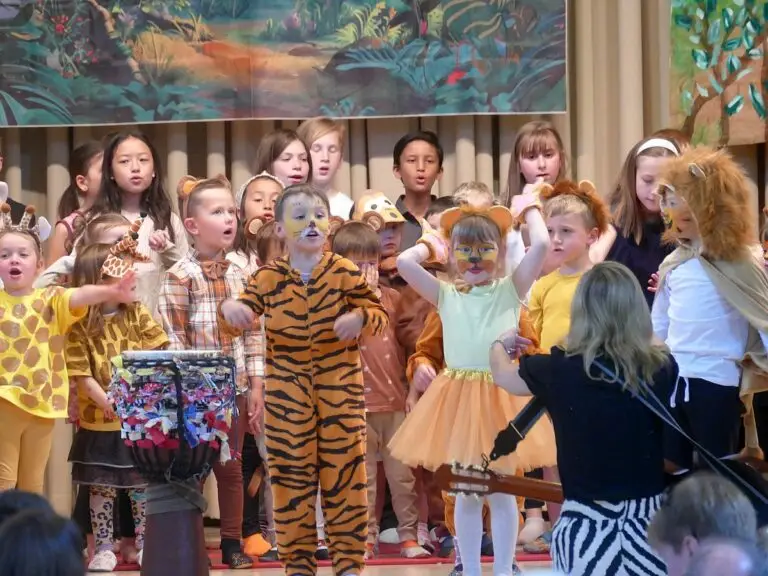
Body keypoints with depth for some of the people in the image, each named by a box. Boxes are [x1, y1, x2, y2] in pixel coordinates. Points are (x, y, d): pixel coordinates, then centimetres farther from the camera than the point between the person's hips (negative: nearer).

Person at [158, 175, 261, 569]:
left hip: (235, 386, 5)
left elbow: (252, 333, 10)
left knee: (231, 465, 10)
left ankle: (232, 542, 17)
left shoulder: (238, 275, 8)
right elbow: (173, 338, -10)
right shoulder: (179, 276, -9)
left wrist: (256, 383, 5)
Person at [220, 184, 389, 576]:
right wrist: (230, 308, -16)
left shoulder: (345, 273, -3)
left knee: (344, 473, 4)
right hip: (287, 393, 1)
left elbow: (380, 316, -3)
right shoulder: (268, 277, 1)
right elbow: (244, 312, 7)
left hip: (340, 389, -1)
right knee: (290, 475, 4)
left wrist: (361, 317, -24)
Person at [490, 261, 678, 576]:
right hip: (651, 523, 1)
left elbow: (503, 375, 14)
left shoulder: (560, 369, -8)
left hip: (587, 528, -1)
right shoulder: (661, 367, -7)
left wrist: (500, 344, 37)